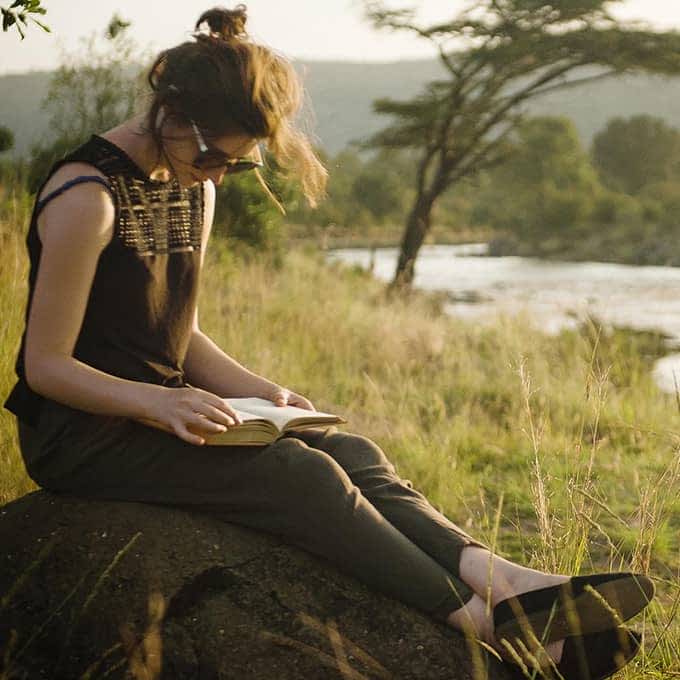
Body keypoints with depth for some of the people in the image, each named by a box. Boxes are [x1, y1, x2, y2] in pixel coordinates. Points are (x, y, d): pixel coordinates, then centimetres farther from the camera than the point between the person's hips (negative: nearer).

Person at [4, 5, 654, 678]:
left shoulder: (192, 189, 10)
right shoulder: (88, 195, -16)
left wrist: (257, 391, -1)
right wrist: (157, 401, -30)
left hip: (158, 411, 8)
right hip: (82, 433, -8)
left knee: (350, 451, -13)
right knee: (300, 472, -25)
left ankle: (491, 572, -29)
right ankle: (477, 618, -26)